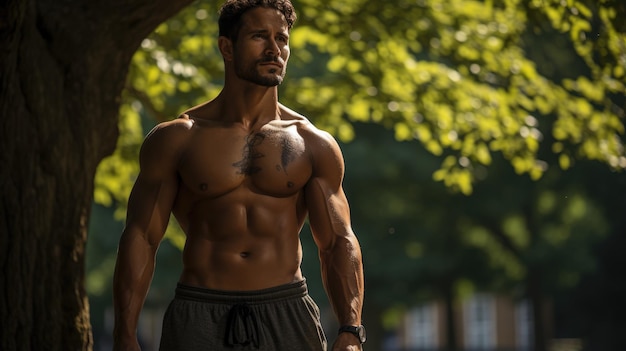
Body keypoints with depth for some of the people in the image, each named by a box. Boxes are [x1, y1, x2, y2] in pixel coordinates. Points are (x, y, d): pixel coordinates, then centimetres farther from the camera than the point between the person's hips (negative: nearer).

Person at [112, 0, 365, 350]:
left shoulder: (313, 145, 7)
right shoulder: (176, 139, 4)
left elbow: (339, 243, 2)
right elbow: (140, 239, 2)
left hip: (287, 318, 1)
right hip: (200, 319, -1)